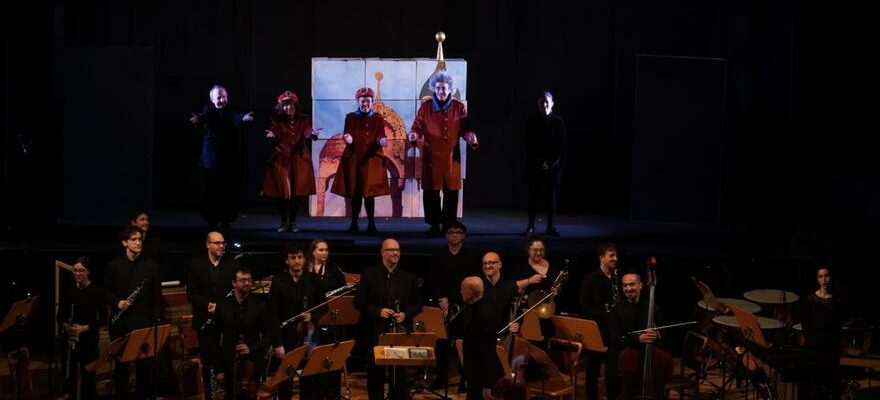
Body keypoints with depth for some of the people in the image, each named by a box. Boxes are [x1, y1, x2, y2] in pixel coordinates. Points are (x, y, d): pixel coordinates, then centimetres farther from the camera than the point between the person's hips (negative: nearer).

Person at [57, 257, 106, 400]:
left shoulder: (97, 291, -4)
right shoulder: (68, 291, 5)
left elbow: (103, 319, -4)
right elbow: (60, 316, 8)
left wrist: (85, 328, -16)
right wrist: (66, 326, -13)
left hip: (89, 339, -3)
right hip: (69, 338, 3)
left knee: (88, 375, 1)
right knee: (69, 374, 3)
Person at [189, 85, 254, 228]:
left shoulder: (231, 112, 5)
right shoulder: (209, 111, 3)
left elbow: (236, 118, -17)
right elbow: (202, 117, -18)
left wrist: (243, 118, -42)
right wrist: (197, 120, -44)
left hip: (229, 161, 1)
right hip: (210, 160, -1)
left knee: (229, 192, 1)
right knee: (210, 191, -1)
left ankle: (226, 220, 11)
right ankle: (211, 220, 9)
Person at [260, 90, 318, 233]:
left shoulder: (303, 120, 7)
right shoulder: (276, 121, 5)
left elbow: (307, 133, -9)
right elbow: (273, 133, -8)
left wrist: (312, 134, -32)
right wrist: (271, 136, -32)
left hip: (299, 160, 1)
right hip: (280, 159, -1)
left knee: (297, 192, -1)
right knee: (282, 192, -4)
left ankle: (293, 222, 12)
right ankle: (284, 222, 10)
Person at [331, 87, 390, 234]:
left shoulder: (378, 119, 8)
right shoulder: (350, 118, 7)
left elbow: (380, 136, -2)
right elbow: (347, 135, -3)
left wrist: (382, 140, -26)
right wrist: (347, 138, -27)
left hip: (371, 160, -1)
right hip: (354, 159, 1)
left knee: (369, 193, -3)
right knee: (355, 193, 3)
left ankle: (371, 225, 1)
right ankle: (354, 224, 10)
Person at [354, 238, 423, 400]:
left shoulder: (409, 277, 8)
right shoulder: (369, 274, 1)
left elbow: (418, 304, 11)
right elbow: (358, 301, -1)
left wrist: (406, 314, -9)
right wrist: (378, 311, -15)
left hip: (401, 332, 1)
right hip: (376, 332, -1)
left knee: (400, 373, 0)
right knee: (375, 372, 5)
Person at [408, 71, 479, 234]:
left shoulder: (459, 107, 6)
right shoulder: (425, 107, 4)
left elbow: (465, 129, 7)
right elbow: (417, 127, 2)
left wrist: (471, 137, -14)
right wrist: (414, 135, -19)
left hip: (452, 157, 1)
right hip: (431, 156, -1)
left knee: (451, 191, 2)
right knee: (431, 191, -1)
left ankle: (449, 224, 13)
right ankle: (434, 225, 8)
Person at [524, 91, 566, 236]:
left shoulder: (558, 121, 1)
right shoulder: (532, 121, 2)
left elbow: (562, 145, 1)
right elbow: (528, 145, 1)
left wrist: (553, 163, -8)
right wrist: (538, 162, -7)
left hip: (553, 165, 0)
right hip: (535, 165, 0)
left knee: (551, 196, 2)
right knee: (534, 195, 1)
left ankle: (550, 227, 7)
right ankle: (531, 226, 7)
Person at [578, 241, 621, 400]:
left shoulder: (618, 279, 10)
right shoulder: (590, 279, -2)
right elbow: (585, 307, -9)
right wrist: (606, 316, -17)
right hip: (597, 329, -3)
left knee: (614, 368, 0)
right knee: (594, 367, 6)